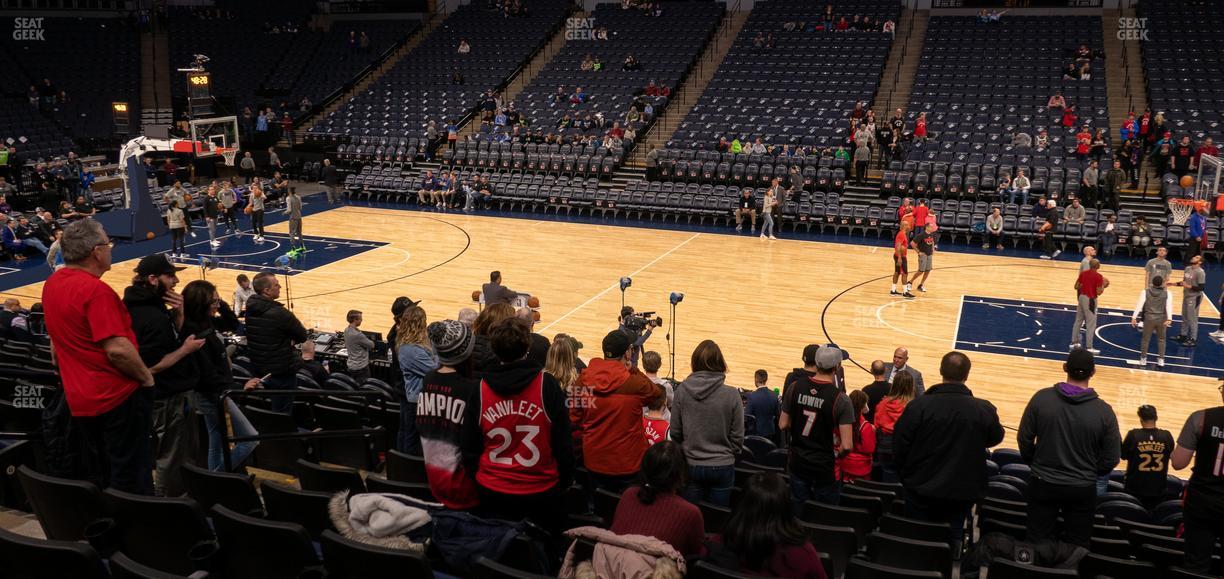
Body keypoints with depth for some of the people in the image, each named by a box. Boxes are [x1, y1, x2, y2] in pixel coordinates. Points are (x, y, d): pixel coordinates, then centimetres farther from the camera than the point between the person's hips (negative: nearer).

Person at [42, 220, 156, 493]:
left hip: (79, 399, 9)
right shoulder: (95, 289, -22)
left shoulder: (52, 284, 5)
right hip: (118, 397, -9)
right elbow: (118, 349, -28)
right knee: (131, 479, 2)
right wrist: (147, 377, -13)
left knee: (97, 476, 20)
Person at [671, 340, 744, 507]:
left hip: (691, 465, 1)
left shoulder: (682, 390, -11)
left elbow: (675, 432, -4)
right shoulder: (731, 395, -15)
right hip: (722, 466, -1)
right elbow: (737, 437, -7)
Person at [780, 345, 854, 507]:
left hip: (798, 463, 4)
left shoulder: (795, 386, -10)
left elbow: (783, 425, -1)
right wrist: (836, 455, -2)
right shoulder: (840, 399, -21)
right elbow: (847, 446, -22)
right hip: (826, 468, -3)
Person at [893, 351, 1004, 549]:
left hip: (921, 490, -1)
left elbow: (899, 446, -10)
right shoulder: (984, 410, -13)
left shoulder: (919, 405, -17)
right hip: (961, 492, 1)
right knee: (949, 544, 15)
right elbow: (995, 438, 9)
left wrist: (906, 476, 7)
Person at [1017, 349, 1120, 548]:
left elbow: (1024, 439, -3)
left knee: (1038, 544, 14)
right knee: (1077, 549, 16)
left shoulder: (1041, 398, -12)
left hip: (1042, 484, 1)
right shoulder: (1104, 411, -13)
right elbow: (1111, 459, -5)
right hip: (1082, 489, 0)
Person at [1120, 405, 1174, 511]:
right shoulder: (1167, 436, -11)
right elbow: (1171, 455, 6)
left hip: (1135, 488, -1)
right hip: (1158, 489, 2)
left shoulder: (1133, 435, -17)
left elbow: (1123, 456, -4)